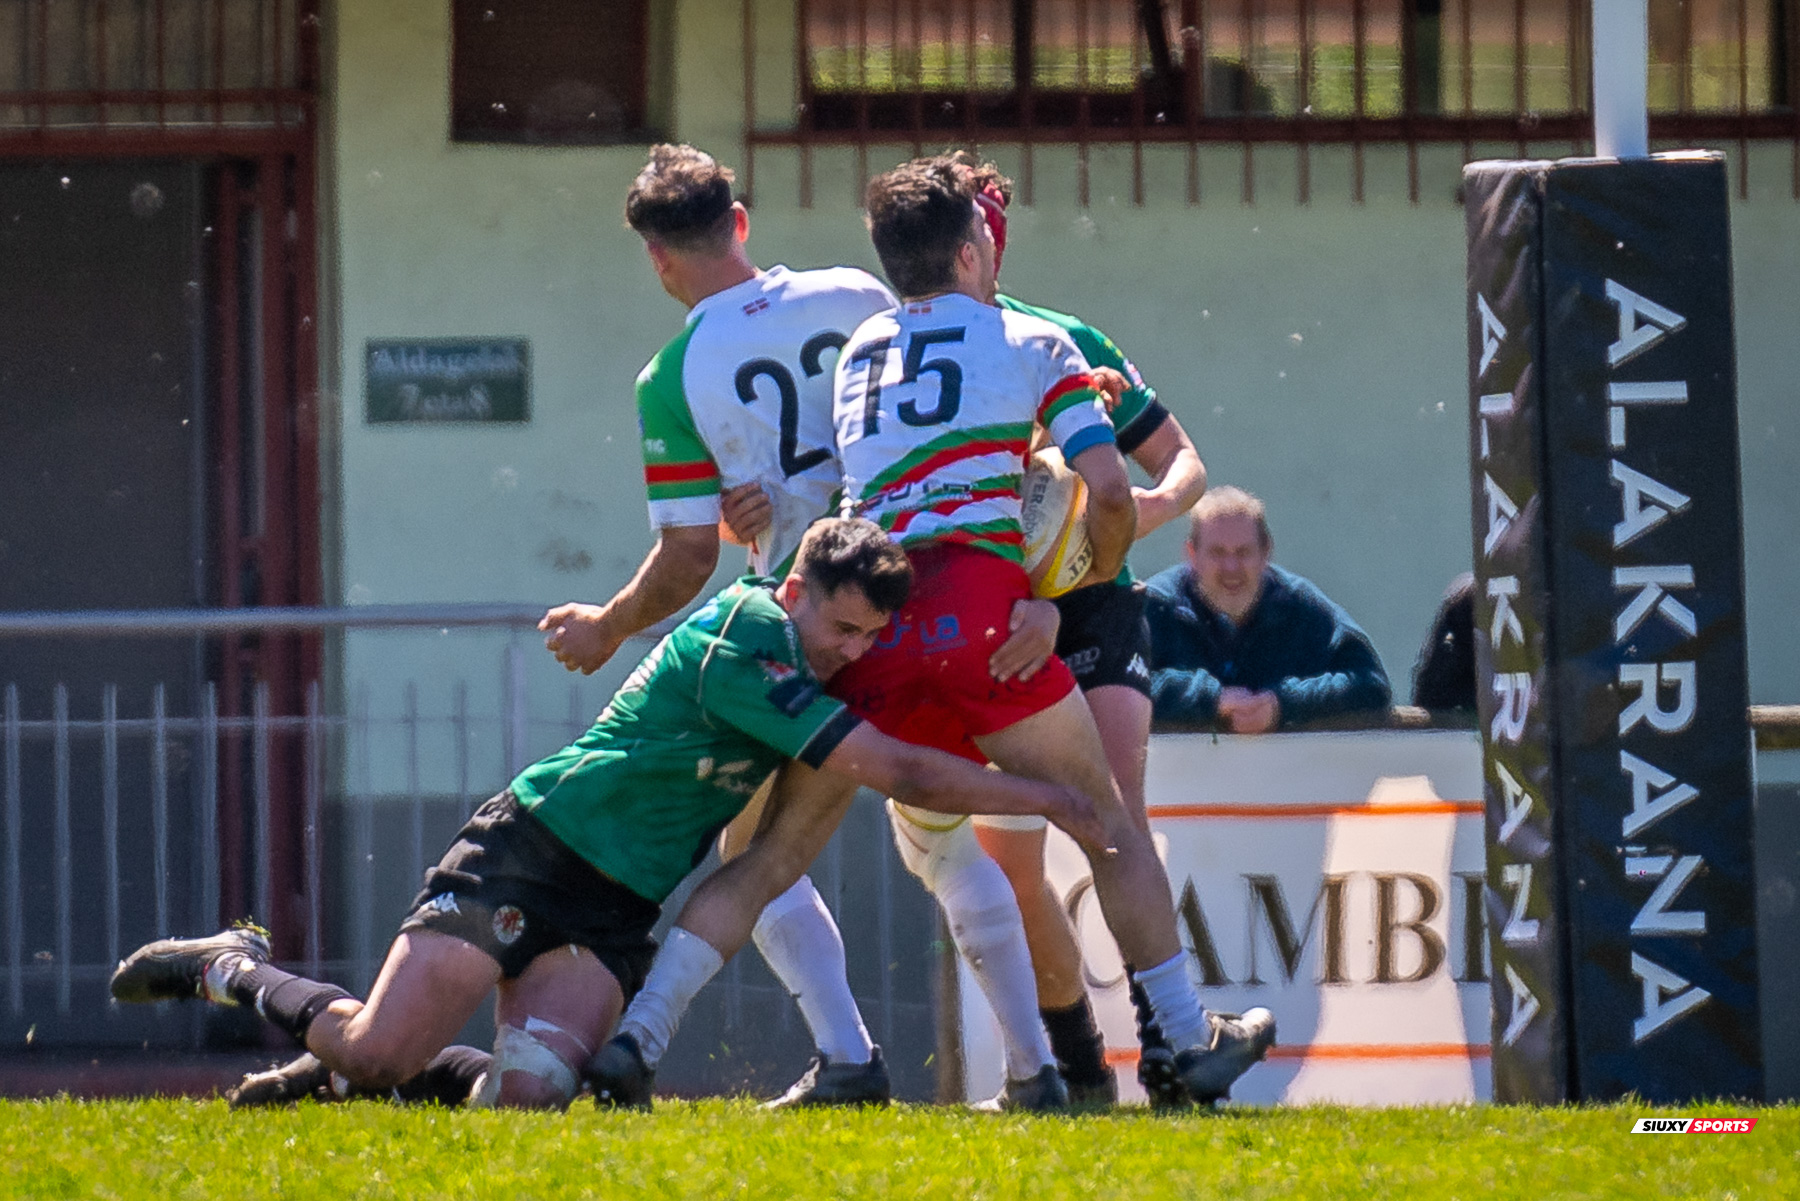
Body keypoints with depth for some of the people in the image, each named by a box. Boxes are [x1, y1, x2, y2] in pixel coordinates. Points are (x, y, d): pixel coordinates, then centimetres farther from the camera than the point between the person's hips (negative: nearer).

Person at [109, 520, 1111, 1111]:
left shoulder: (810, 648, 5)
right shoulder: (738, 649, -23)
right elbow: (898, 771, -26)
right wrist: (1049, 801, -20)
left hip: (624, 910, 8)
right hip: (534, 849, -8)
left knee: (529, 1091, -17)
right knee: (378, 1052, -17)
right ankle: (235, 970, 14)